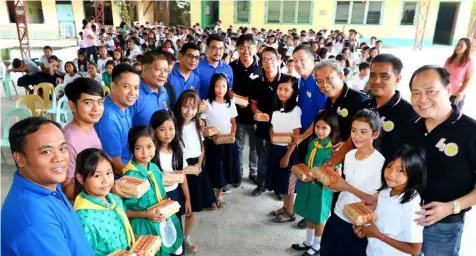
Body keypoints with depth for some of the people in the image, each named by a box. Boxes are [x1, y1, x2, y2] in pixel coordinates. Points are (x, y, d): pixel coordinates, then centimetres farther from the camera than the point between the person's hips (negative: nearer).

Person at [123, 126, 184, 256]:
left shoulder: (154, 168, -2)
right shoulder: (130, 176, -23)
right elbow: (123, 211, -17)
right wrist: (146, 214, -24)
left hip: (163, 222, 7)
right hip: (144, 227, -7)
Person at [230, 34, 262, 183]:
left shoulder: (261, 67, -5)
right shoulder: (232, 67, -4)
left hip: (256, 113, 0)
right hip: (238, 113, 0)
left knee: (255, 146, 14)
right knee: (238, 146, 13)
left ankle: (254, 172, 33)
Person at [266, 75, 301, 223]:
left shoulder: (295, 110, -15)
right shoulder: (277, 108, 7)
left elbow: (296, 136, -15)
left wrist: (287, 155, -15)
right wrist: (271, 135, -2)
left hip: (287, 150, -7)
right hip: (275, 149, 7)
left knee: (288, 182, 5)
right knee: (280, 181, 15)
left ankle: (290, 213, 22)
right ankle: (284, 207, 33)